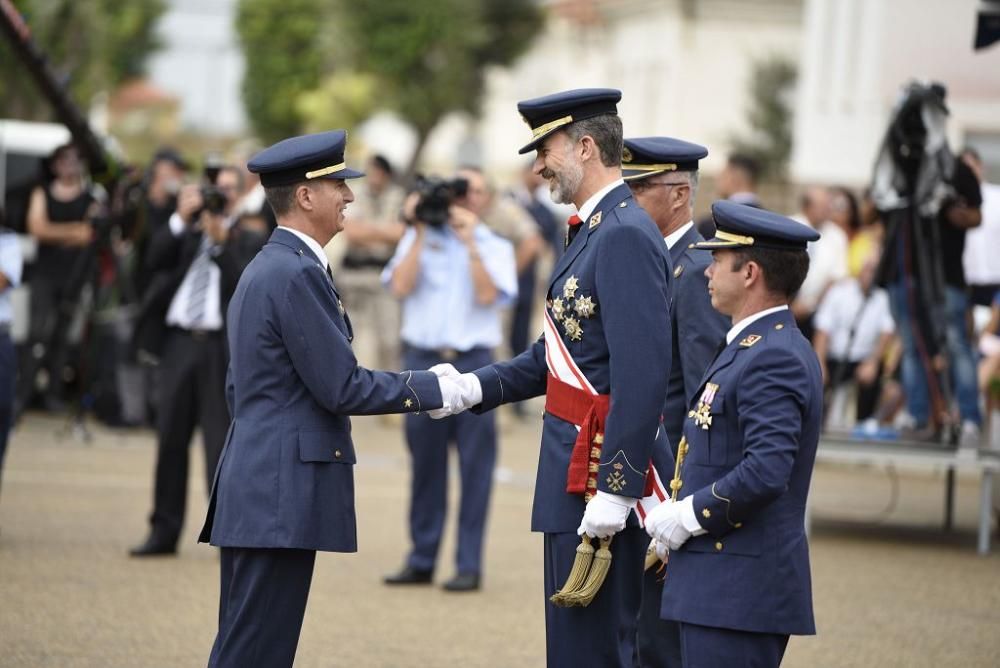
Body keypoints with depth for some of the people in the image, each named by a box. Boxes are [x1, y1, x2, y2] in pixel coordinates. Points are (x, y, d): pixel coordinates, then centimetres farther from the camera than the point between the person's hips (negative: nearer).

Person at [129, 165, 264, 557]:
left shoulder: (246, 242, 8)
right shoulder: (183, 234, 15)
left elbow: (244, 285, -9)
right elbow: (154, 262, -3)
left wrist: (221, 240, -16)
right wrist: (181, 218, -11)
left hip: (220, 348, -3)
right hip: (178, 344, 3)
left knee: (221, 442, -7)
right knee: (170, 439, 5)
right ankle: (164, 531, 11)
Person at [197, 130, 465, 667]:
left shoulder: (263, 270, 18)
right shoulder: (298, 274, -14)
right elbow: (343, 388, -16)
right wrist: (433, 390, -7)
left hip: (253, 496, 11)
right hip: (282, 500, -11)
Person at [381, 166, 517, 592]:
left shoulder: (494, 246, 9)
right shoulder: (420, 238, 12)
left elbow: (488, 296, -8)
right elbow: (400, 286, -3)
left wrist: (469, 242, -11)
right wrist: (419, 233, -5)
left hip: (473, 364, -1)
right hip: (422, 360, 1)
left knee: (474, 465, -3)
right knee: (425, 462, 5)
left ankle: (469, 565, 1)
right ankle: (421, 560, 13)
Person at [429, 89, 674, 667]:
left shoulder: (627, 235, -17)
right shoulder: (593, 231, 16)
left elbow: (644, 371, -23)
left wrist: (615, 489, -25)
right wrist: (475, 388, 6)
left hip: (603, 469, -10)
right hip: (573, 468, 10)